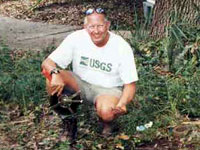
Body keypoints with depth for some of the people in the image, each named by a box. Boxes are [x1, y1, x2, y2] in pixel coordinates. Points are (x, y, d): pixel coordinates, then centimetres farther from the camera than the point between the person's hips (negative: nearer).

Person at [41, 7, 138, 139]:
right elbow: (47, 63, -16)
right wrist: (55, 73, -42)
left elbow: (130, 84, -13)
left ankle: (107, 124, 4)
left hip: (109, 89, -2)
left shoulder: (122, 47, -17)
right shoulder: (76, 38, -15)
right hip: (81, 84, 2)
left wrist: (122, 104, -35)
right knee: (53, 78, -27)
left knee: (106, 112, -37)